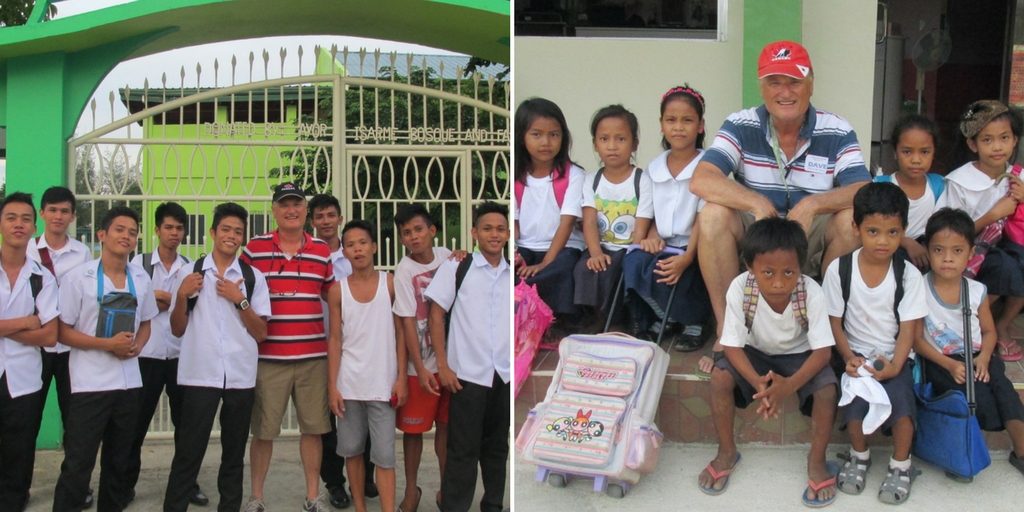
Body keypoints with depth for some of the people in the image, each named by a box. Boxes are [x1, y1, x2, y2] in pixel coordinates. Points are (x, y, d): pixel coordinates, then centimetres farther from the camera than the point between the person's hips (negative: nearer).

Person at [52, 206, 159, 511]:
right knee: (78, 464, -3)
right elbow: (63, 332, -8)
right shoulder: (78, 277, -8)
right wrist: (108, 344, -18)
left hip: (129, 382, 5)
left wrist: (137, 346, -5)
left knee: (118, 460, 15)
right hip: (90, 384, -5)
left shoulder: (141, 279, 6)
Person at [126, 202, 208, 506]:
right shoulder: (140, 262, 1)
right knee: (137, 421, 7)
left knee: (185, 422, 8)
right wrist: (166, 303, -10)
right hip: (147, 353, -1)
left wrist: (161, 301, -10)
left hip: (181, 354, 1)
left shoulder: (190, 268, 3)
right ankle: (126, 483, 20)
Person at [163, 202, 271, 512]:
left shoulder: (254, 277, 6)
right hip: (199, 374, -2)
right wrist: (182, 296, -10)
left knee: (234, 452, 12)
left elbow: (261, 334, 3)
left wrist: (240, 300, -10)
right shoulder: (188, 273, 5)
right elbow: (177, 330, 7)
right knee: (188, 451, -2)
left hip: (241, 376, 2)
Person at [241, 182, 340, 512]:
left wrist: (335, 345, 7)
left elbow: (334, 301, 13)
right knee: (263, 431, 5)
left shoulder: (322, 251, 7)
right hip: (268, 357, -2)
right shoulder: (254, 249, 0)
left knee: (313, 428, 8)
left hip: (314, 357, 2)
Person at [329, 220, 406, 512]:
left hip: (383, 383, -2)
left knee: (384, 455, -2)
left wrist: (401, 378, -4)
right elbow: (335, 340, 2)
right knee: (352, 450, 11)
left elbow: (400, 333, 1)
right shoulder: (338, 288, 1)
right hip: (349, 383, 2)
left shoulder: (390, 283, -1)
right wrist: (332, 386, -3)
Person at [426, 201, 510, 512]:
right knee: (463, 450, 0)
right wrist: (443, 366, -7)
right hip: (467, 375, -4)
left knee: (497, 448, 14)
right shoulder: (456, 267, -2)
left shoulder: (511, 274, 8)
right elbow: (436, 315, -2)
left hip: (506, 375, 4)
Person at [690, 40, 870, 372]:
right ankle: (727, 329, -16)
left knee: (853, 218, -27)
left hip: (813, 246, 1)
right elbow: (701, 180, -21)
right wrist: (757, 203, -36)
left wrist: (813, 204, -36)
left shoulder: (837, 133, -7)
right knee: (713, 215, -28)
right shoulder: (740, 127, -8)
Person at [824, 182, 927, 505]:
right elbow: (835, 321, -2)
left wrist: (894, 366, -20)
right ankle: (859, 455, 8)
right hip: (856, 354, 0)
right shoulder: (839, 269, -8)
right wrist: (849, 357, -15)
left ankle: (901, 465, 3)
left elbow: (907, 329, -6)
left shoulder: (909, 275, -7)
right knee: (855, 407, -24)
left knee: (901, 405, -24)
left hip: (894, 357, 0)